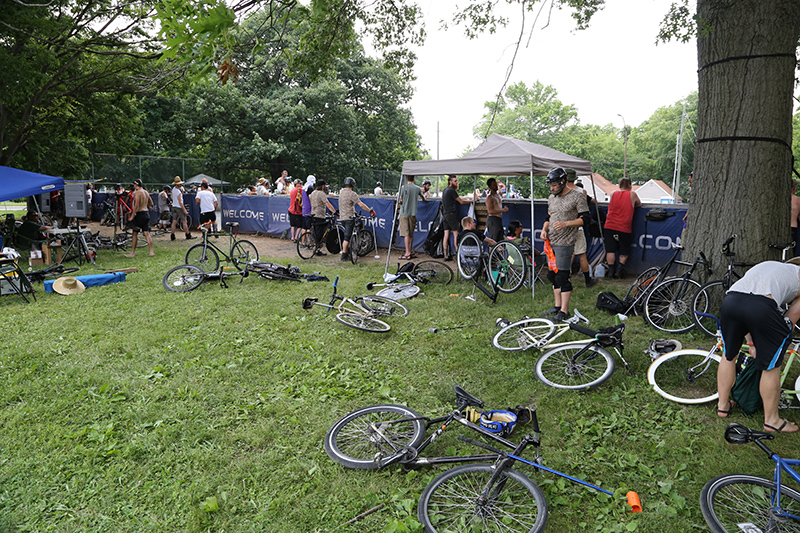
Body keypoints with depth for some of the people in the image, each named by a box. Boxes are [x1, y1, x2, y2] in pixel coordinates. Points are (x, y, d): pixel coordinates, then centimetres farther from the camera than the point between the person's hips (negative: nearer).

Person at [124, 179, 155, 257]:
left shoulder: (138, 192, -13)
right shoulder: (146, 192, 12)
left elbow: (136, 205, -21)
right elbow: (151, 203, 21)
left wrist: (132, 216, -18)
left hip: (140, 214, -7)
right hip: (147, 213, 7)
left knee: (135, 233, 2)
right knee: (147, 233, 7)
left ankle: (132, 252, 7)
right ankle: (151, 252, 3)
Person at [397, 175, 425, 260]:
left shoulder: (403, 188, -6)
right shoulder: (417, 188, 6)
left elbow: (399, 200, -8)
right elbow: (423, 198, 23)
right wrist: (422, 199, 46)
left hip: (404, 213, -4)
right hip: (413, 213, 4)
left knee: (406, 234, -6)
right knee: (411, 234, 12)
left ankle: (408, 253, -10)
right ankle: (410, 252, 18)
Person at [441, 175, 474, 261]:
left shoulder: (445, 190, 17)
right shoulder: (452, 190, -10)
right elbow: (461, 202, -7)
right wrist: (472, 200, 2)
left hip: (445, 214, 9)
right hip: (451, 214, -9)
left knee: (446, 235, 5)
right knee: (456, 234, -6)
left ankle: (446, 256, 4)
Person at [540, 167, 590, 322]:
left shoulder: (577, 197, -7)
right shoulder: (552, 197, 15)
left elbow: (585, 219, -10)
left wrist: (565, 224, -21)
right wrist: (544, 229, 5)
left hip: (565, 243, -8)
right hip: (550, 242, 8)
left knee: (562, 276, -8)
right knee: (552, 275, 12)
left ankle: (564, 311, -1)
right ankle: (557, 305, 24)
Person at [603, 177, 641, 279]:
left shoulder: (613, 194, 8)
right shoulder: (632, 194, 2)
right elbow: (639, 205, 19)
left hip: (609, 227, 2)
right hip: (624, 228, -2)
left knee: (610, 250, 6)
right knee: (624, 251, 12)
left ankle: (611, 270, 3)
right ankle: (620, 267, -2)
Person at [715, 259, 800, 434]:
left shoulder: (764, 265, 41)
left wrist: (751, 343, 44)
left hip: (730, 300, 4)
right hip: (761, 307, -4)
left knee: (729, 356, 26)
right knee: (771, 367, 16)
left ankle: (723, 406, 38)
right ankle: (771, 420, 31)